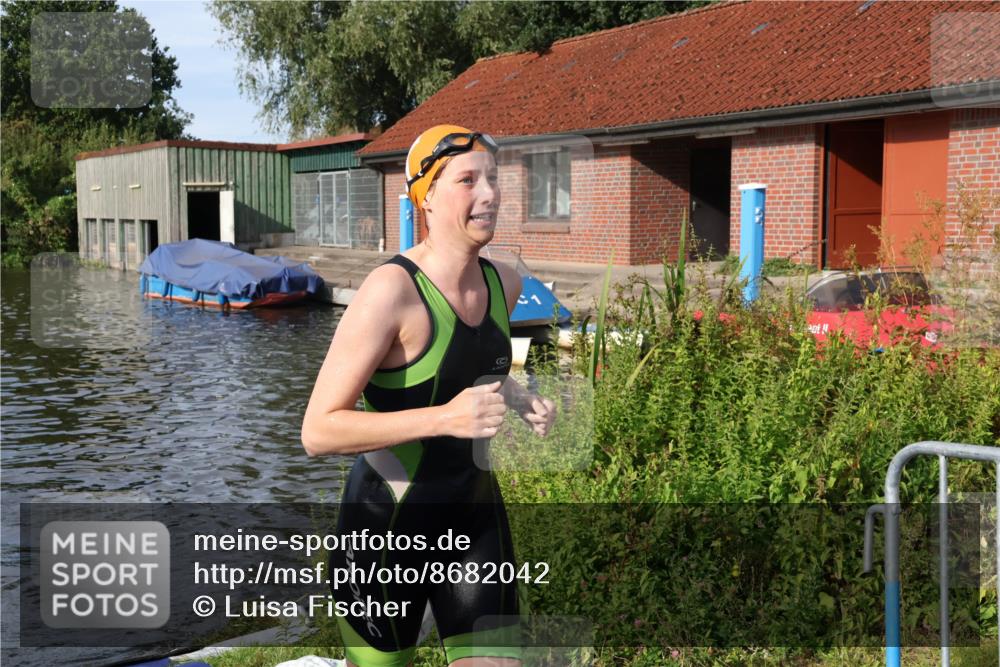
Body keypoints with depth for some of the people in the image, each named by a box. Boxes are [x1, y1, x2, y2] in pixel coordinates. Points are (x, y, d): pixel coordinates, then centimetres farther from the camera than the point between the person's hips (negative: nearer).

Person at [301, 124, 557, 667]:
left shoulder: (504, 283, -1)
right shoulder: (390, 291, -23)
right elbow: (318, 432, -25)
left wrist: (522, 401, 0)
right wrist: (444, 418, -32)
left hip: (473, 511, 6)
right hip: (387, 519, -5)